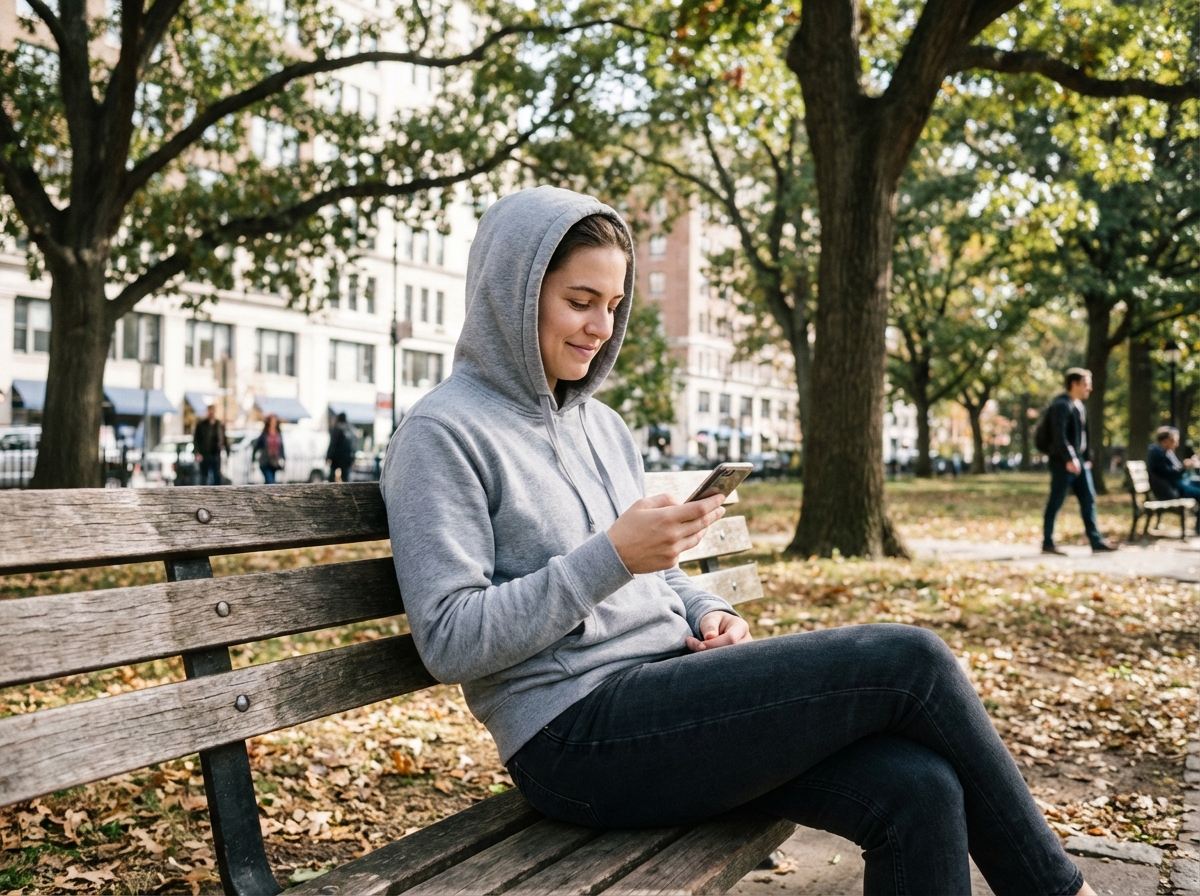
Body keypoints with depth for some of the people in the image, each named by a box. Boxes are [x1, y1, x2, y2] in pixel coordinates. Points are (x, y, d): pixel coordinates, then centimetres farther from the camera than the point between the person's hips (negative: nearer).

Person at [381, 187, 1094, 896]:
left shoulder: (603, 425, 17)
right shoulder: (443, 435, -6)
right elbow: (449, 642, -14)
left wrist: (708, 614, 2)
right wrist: (612, 556, -21)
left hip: (672, 692, 7)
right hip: (576, 736, -7)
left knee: (918, 792, -15)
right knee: (909, 661, -15)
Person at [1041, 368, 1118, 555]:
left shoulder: (1080, 405, 16)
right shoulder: (1061, 405, -14)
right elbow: (1059, 435, -23)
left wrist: (1087, 457, 19)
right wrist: (1069, 459, -26)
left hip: (1079, 461, 10)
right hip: (1063, 462, -10)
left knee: (1089, 499, 8)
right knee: (1056, 503, -3)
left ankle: (1096, 541, 11)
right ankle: (1047, 543, 3)